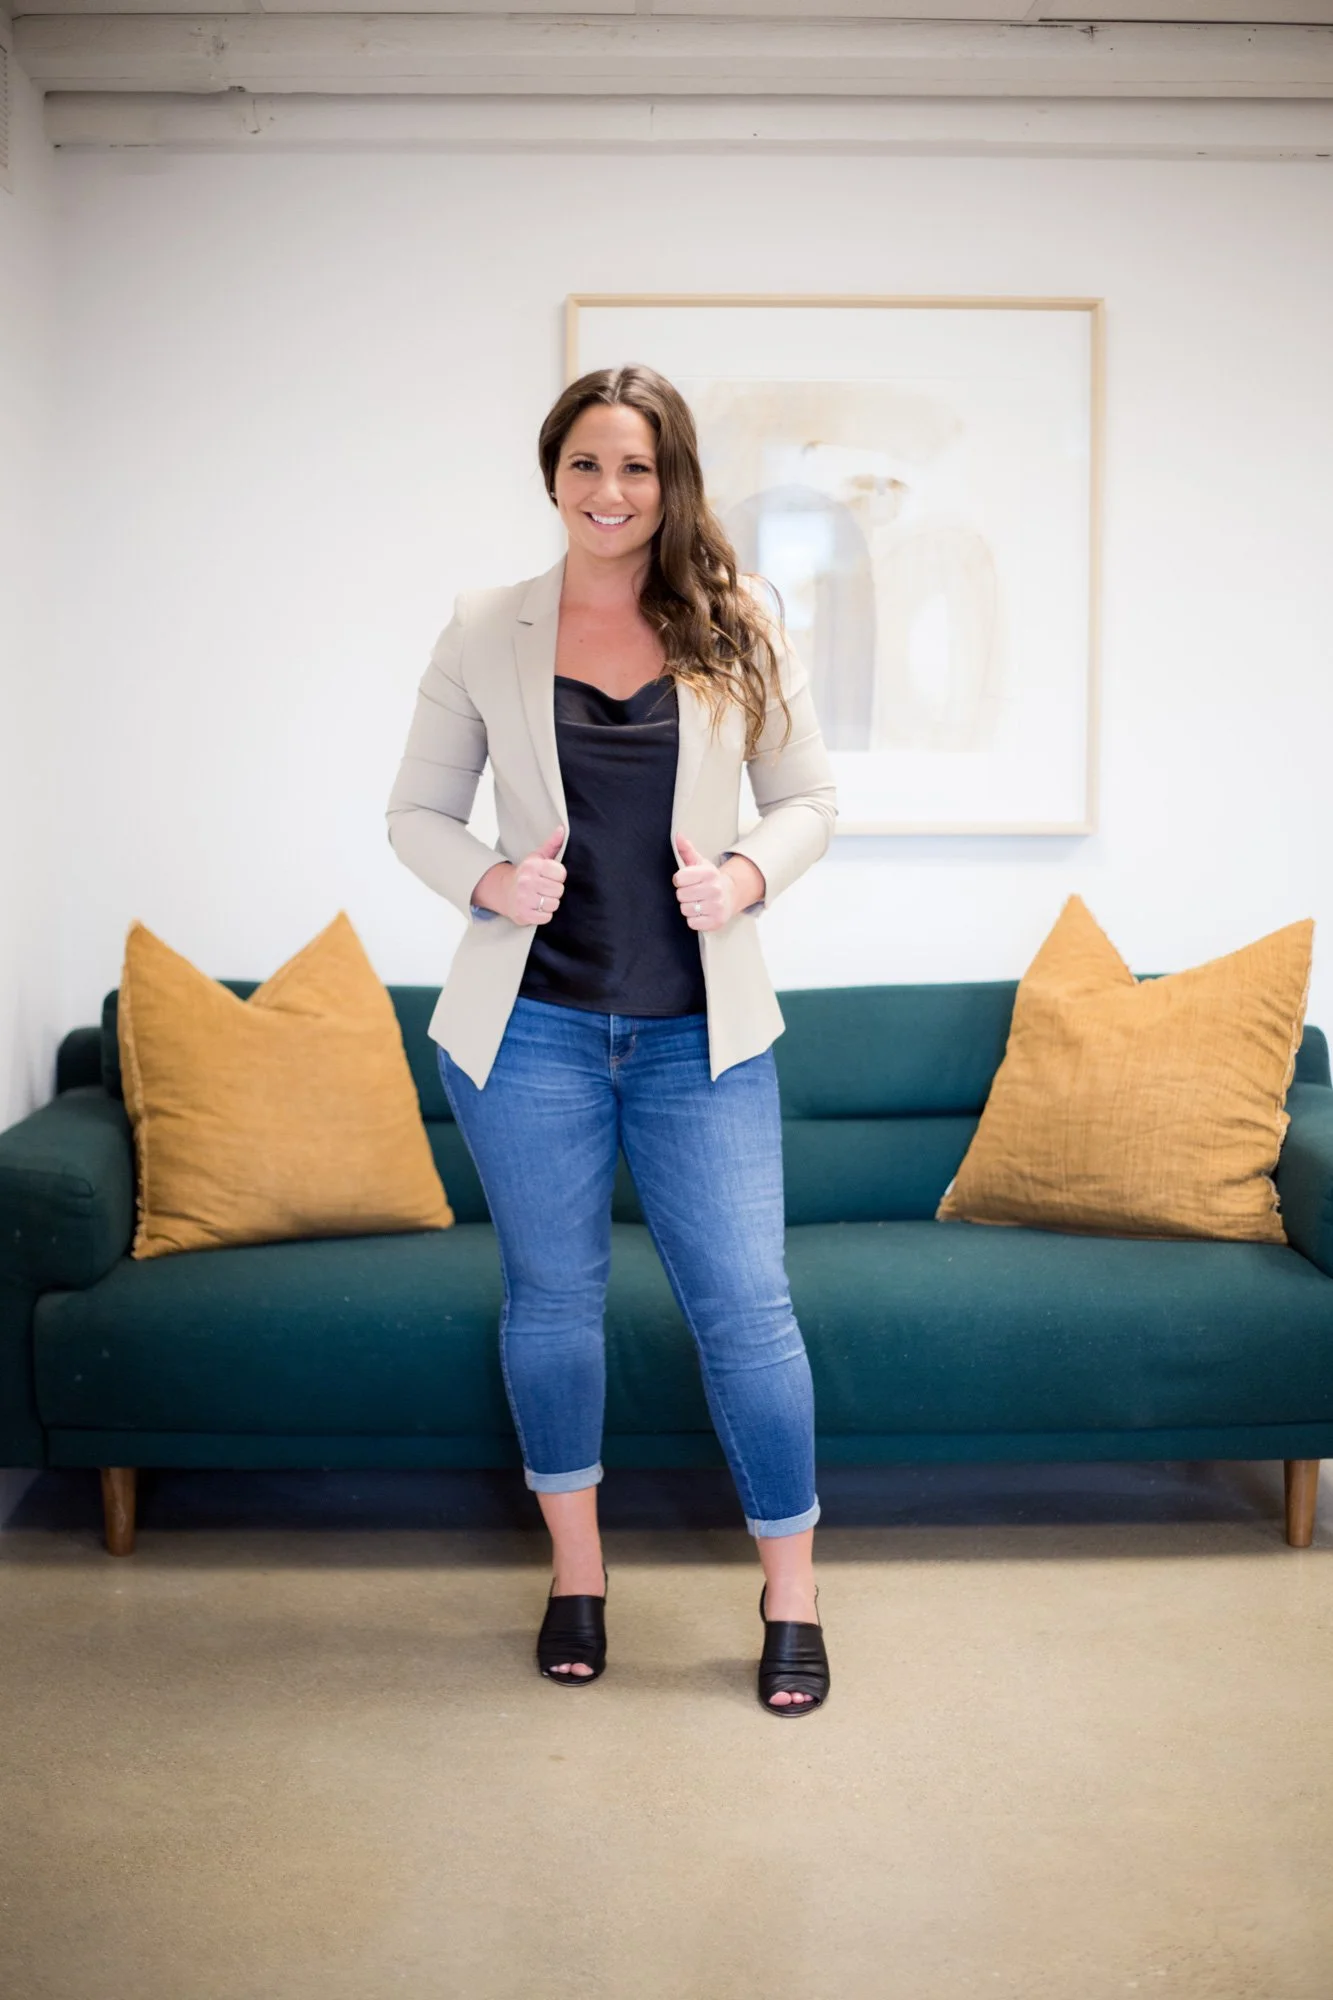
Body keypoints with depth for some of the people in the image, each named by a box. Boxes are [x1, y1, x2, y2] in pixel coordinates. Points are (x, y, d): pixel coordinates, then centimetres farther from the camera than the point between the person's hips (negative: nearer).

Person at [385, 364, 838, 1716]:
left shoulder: (735, 631, 2)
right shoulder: (484, 633, 1)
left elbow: (810, 799, 7)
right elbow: (416, 810, 6)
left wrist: (749, 873, -13)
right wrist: (488, 883, -14)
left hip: (703, 1032, 0)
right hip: (530, 1025, 0)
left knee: (745, 1302, 0)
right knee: (553, 1296, 11)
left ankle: (790, 1590, 18)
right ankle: (575, 1569, 30)